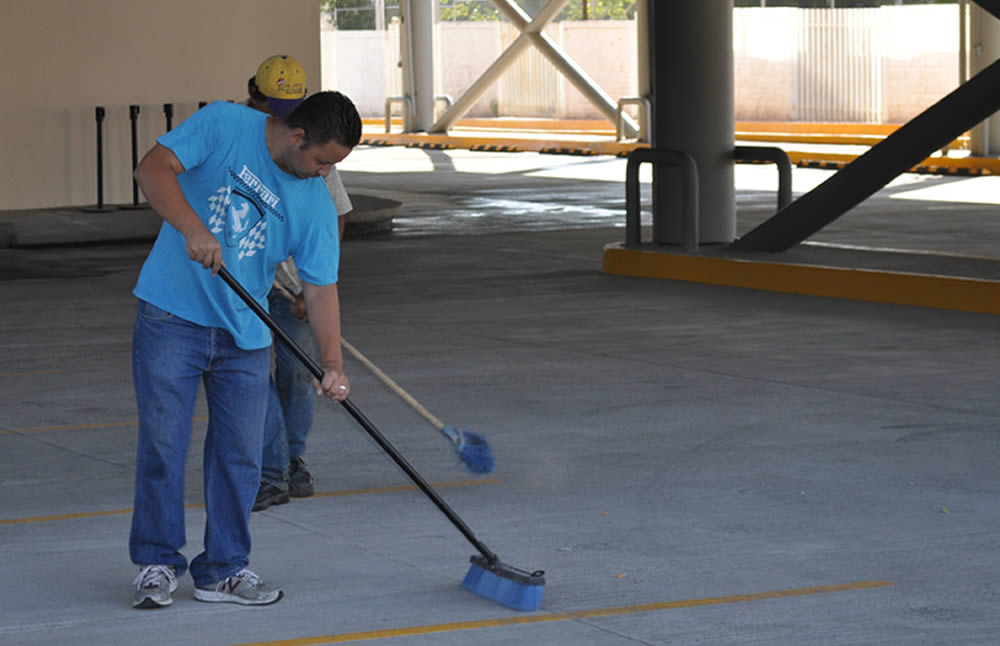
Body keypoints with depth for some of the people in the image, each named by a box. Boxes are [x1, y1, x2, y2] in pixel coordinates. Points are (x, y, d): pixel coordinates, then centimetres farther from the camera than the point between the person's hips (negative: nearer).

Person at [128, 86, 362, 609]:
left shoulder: (316, 204, -1)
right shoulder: (223, 125, -10)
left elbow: (321, 288, -3)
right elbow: (153, 169, -18)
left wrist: (331, 363, -15)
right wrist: (193, 228, -32)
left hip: (244, 336, 4)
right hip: (171, 315, -4)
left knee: (240, 454, 4)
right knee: (162, 440, -2)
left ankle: (224, 569, 16)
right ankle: (157, 563, 11)